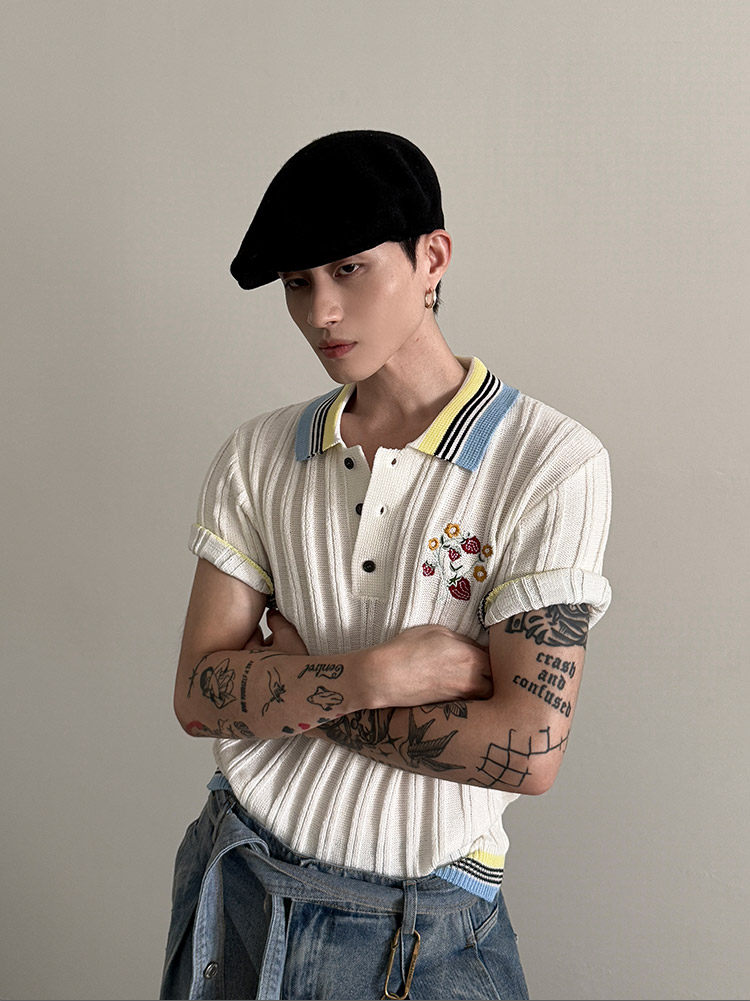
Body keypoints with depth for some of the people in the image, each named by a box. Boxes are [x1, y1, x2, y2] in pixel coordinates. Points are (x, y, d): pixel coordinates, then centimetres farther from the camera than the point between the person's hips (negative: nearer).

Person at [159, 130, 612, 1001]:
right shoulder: (258, 457, -1)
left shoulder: (552, 465, -14)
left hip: (421, 929, -3)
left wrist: (295, 688, -13)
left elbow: (528, 751, -19)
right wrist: (380, 674, -21)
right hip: (233, 889, 4)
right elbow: (199, 695, -6)